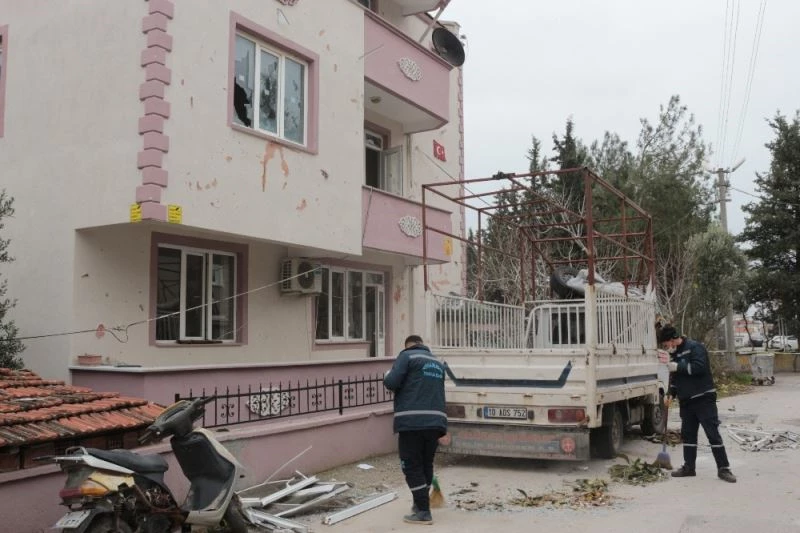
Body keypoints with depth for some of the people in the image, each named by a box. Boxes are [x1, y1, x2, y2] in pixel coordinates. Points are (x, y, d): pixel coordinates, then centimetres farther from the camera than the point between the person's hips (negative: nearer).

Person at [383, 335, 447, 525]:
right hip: (435, 420, 7)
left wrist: (388, 375, 11)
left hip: (412, 421, -6)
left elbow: (391, 383, -10)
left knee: (412, 466, 1)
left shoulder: (407, 356, 1)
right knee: (426, 464, 18)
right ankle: (421, 504, 31)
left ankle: (423, 512, 2)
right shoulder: (437, 362, 22)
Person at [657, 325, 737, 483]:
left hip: (703, 398, -8)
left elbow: (699, 367, -26)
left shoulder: (695, 347, -12)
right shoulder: (674, 353, 12)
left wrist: (675, 366, -22)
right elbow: (674, 376, 20)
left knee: (712, 433, -5)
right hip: (686, 400, 8)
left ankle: (723, 468, 1)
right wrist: (671, 394, 8)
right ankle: (689, 467, 19)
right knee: (687, 433, 11)